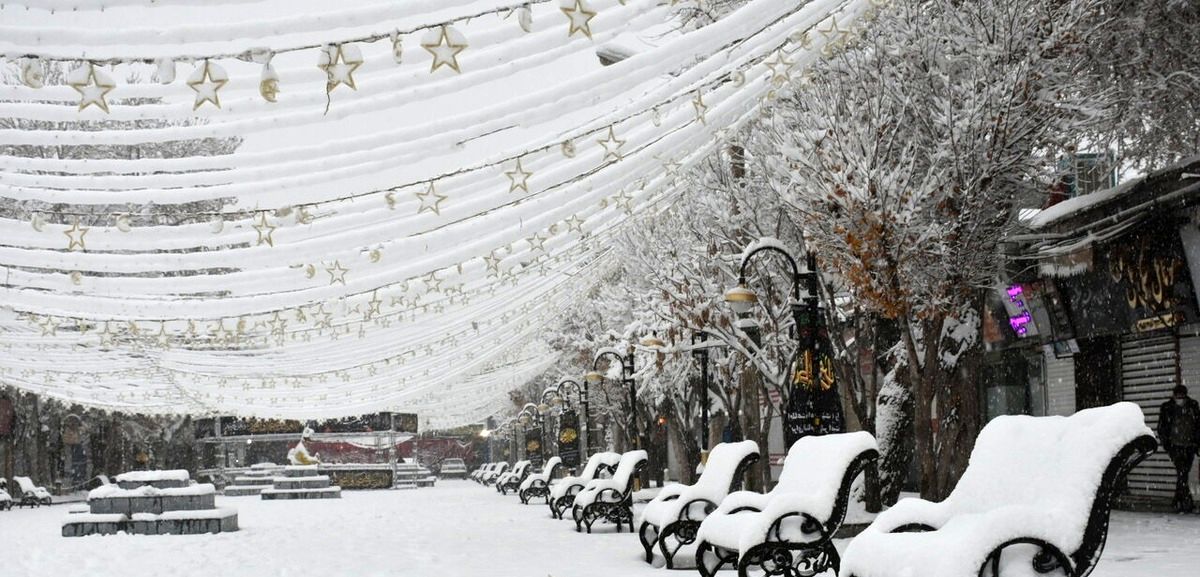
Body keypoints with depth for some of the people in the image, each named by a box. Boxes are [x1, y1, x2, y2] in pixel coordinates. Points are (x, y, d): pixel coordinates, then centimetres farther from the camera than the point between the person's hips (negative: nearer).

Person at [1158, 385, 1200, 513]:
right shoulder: (1166, 408, -2)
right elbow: (1161, 428, 3)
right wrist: (1166, 444, -4)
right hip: (1175, 446, -3)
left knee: (1183, 474, 9)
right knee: (1182, 473, -15)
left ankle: (1178, 502, 20)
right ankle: (1187, 502, -17)